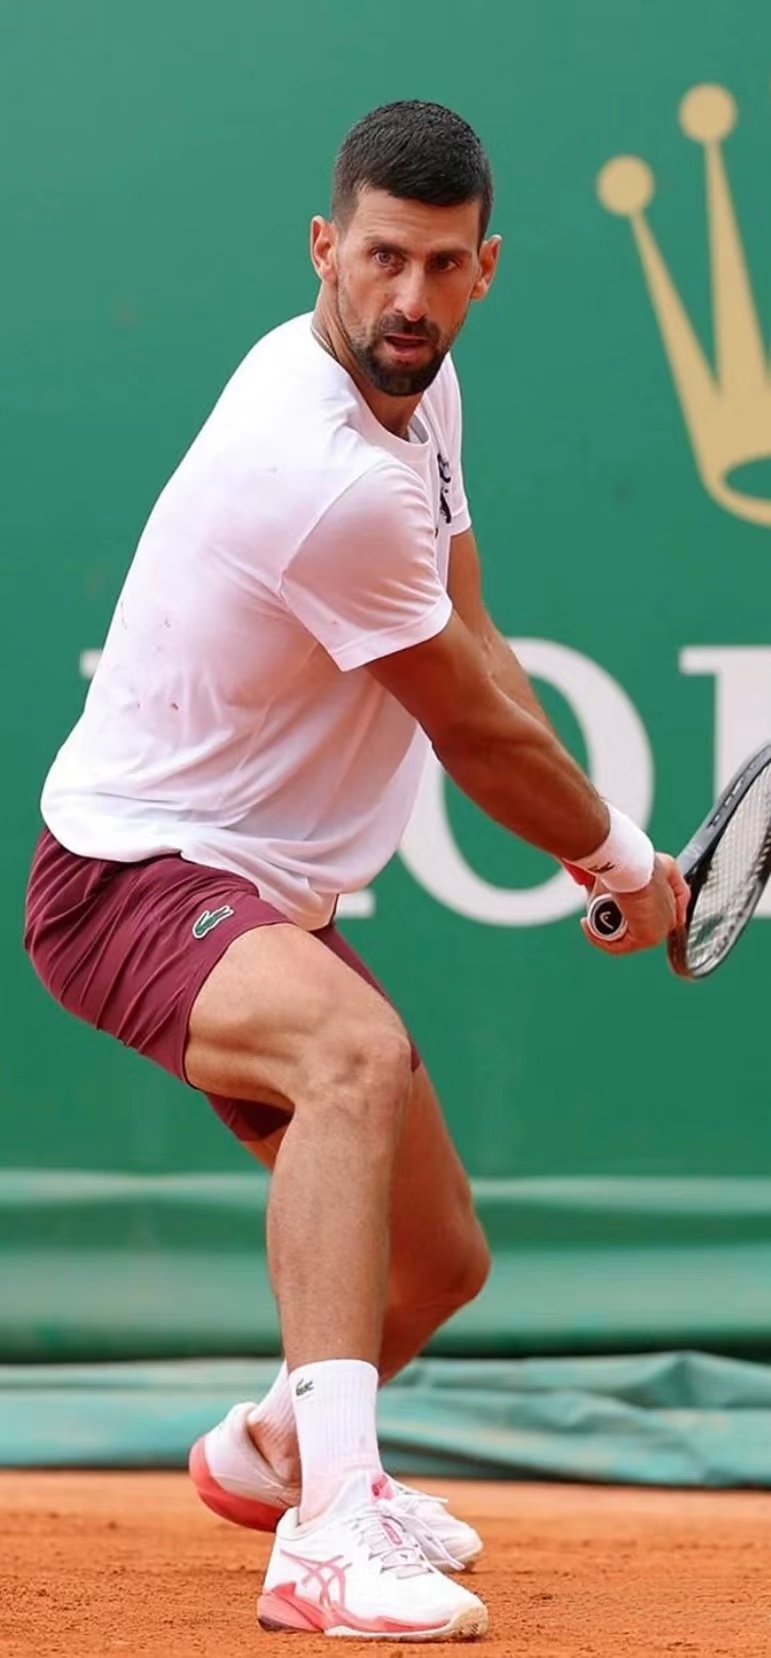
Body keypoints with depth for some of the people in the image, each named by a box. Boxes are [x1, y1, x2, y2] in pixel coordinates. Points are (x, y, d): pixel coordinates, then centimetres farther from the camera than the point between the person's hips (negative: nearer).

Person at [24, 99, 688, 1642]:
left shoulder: (416, 385, 3)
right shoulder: (338, 478, -28)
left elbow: (477, 649, 12)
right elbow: (479, 730, -15)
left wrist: (594, 849, 0)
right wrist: (626, 861, 1)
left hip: (265, 898, 10)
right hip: (134, 876, -10)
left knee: (437, 1263, 18)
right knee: (359, 1051, -41)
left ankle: (268, 1448, 50)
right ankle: (330, 1538, -49)